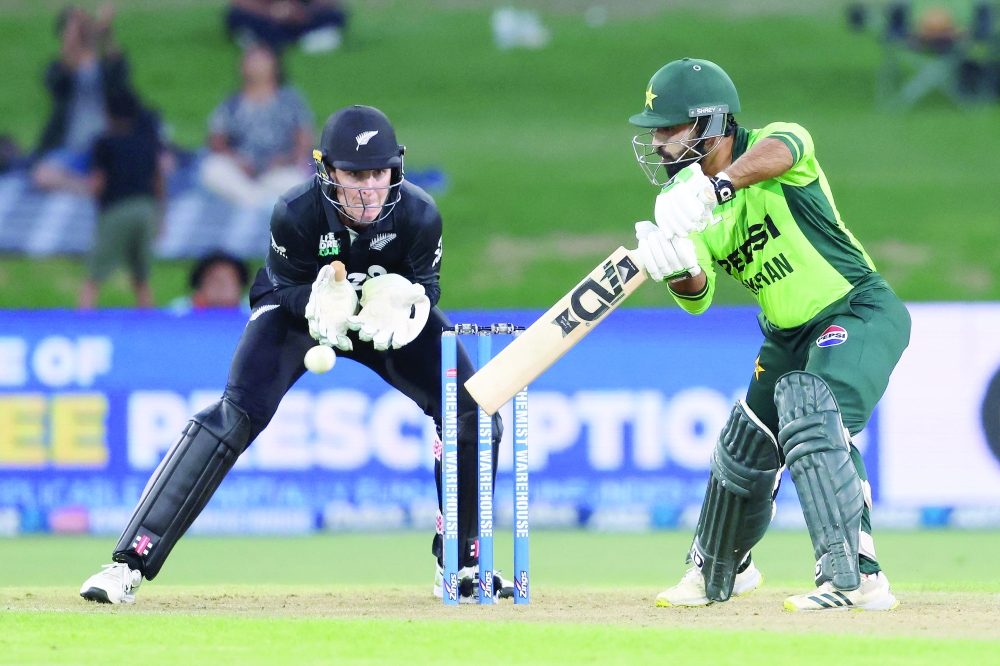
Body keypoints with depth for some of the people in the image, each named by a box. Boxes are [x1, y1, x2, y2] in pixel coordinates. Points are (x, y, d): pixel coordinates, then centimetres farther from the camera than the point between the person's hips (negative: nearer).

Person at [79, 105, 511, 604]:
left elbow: (426, 286, -11)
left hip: (386, 306, 3)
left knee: (472, 413, -10)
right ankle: (131, 563, -23)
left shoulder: (419, 215, -27)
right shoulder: (296, 213, -32)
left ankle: (461, 567, 12)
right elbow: (287, 290, -18)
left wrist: (402, 304, -35)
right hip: (300, 304, -3)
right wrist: (320, 304, -41)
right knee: (238, 414, -23)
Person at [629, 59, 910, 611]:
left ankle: (855, 576, -30)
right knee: (743, 448, 18)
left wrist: (714, 187, -62)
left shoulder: (770, 144, -19)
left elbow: (781, 150, -46)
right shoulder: (687, 202, -1)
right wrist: (675, 269, -34)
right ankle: (719, 571, 46)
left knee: (810, 416, -30)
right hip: (788, 336, 8)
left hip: (860, 311, -8)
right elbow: (697, 296, -10)